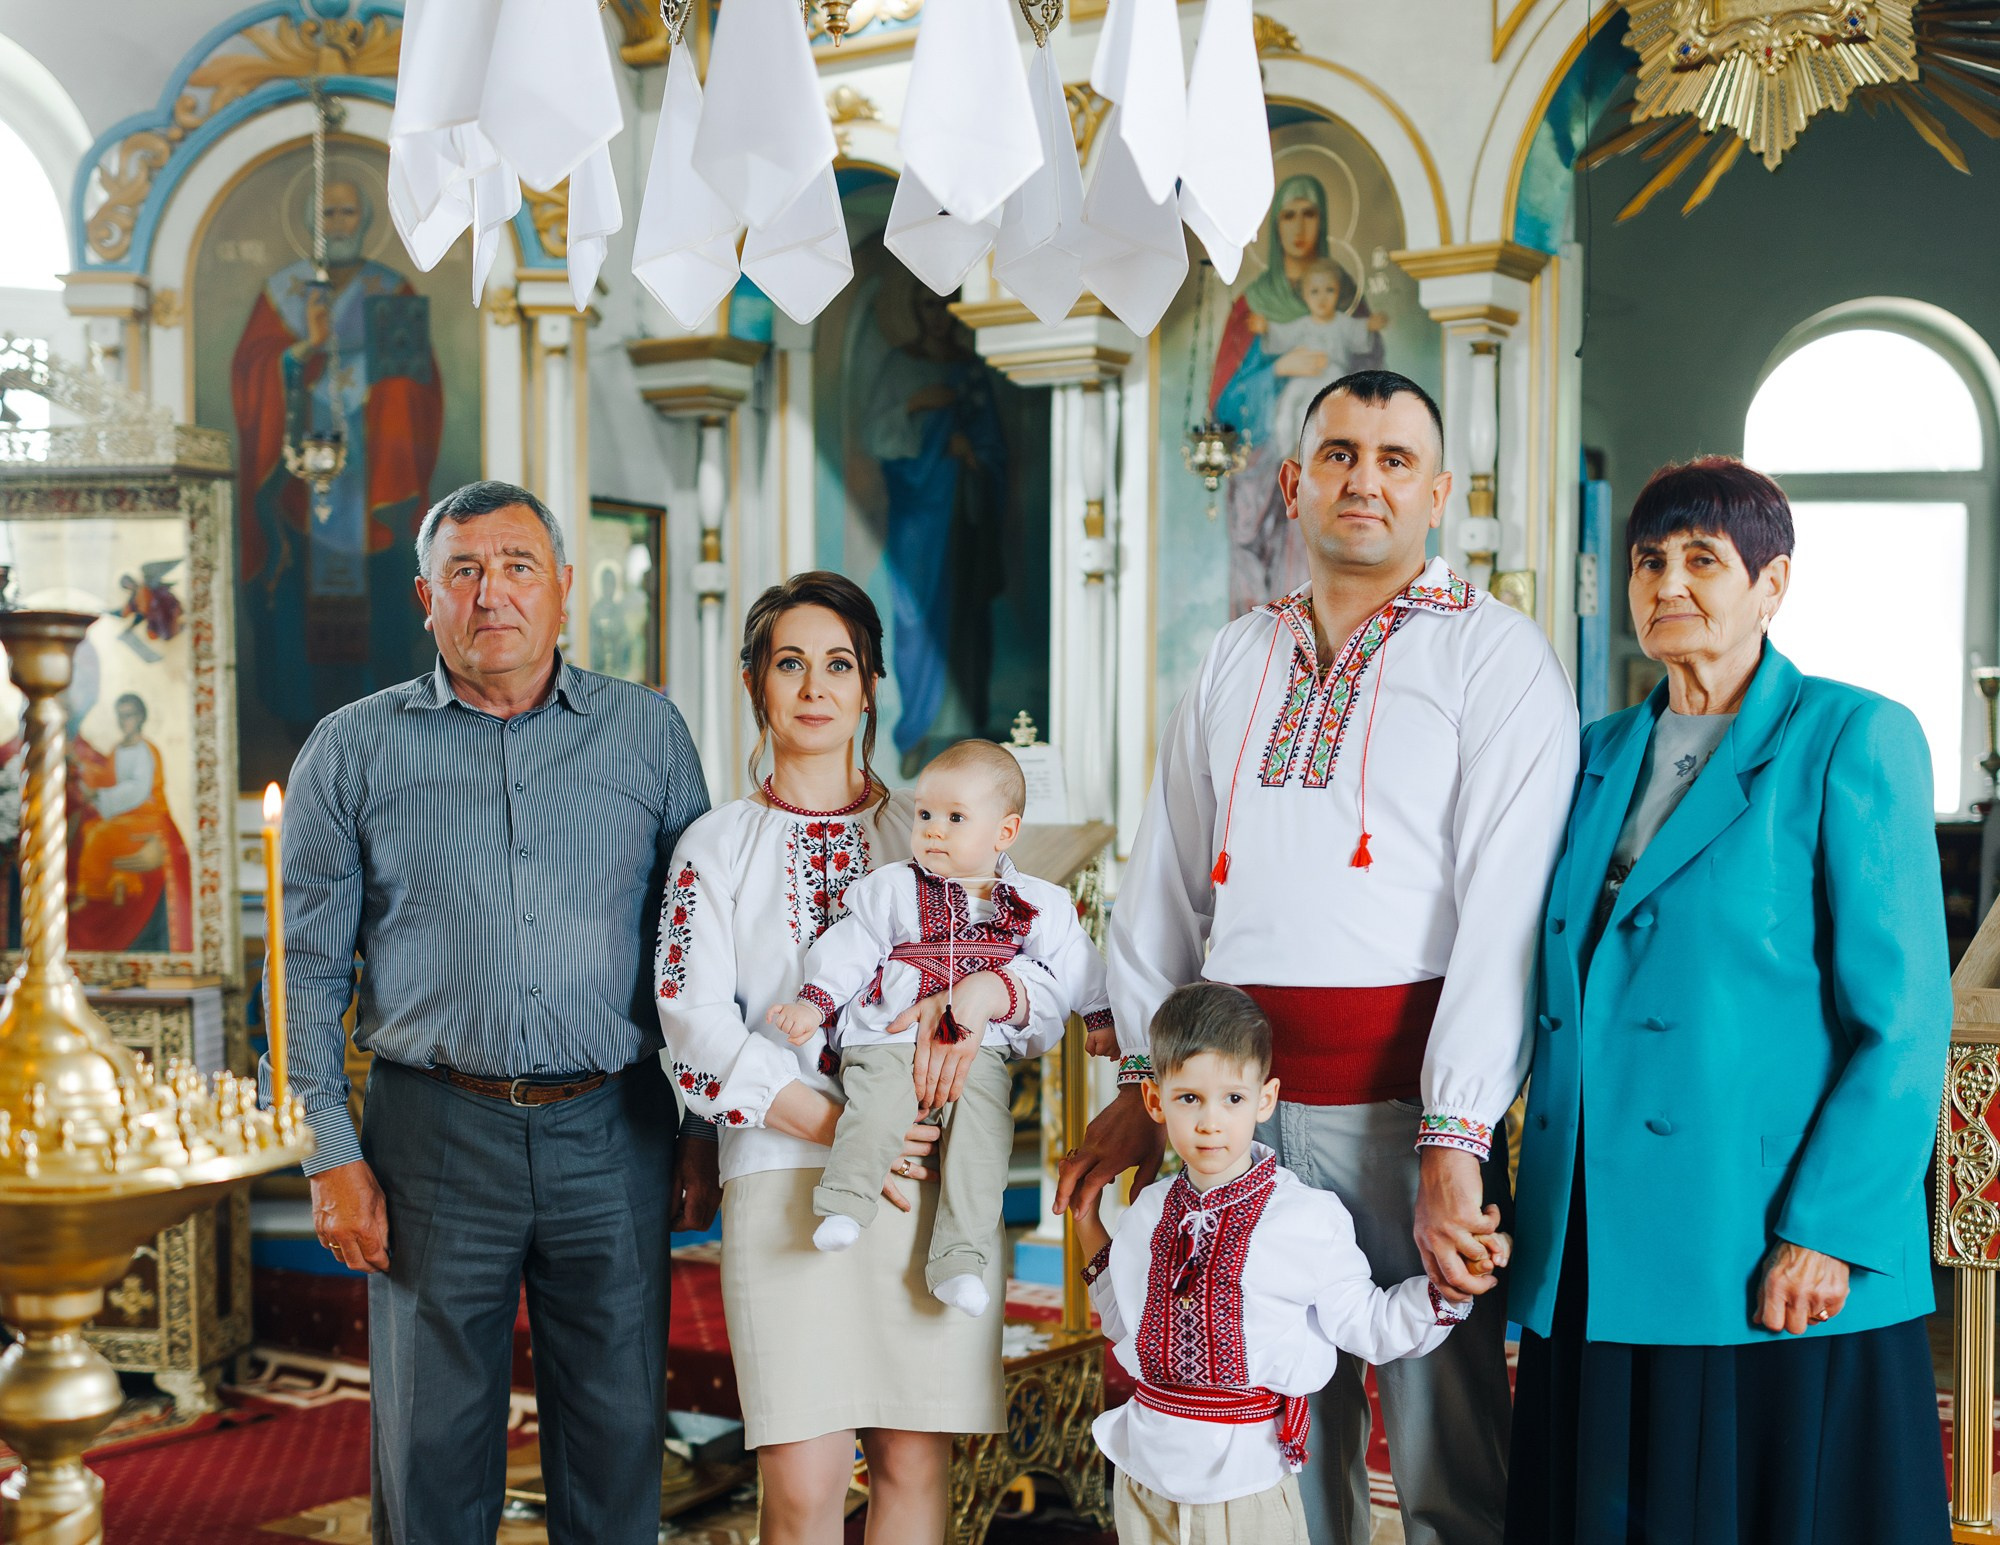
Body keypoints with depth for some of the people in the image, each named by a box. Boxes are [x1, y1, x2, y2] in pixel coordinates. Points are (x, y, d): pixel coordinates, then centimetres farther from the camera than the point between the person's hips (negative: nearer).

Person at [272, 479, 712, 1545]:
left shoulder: (647, 731, 7)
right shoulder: (353, 749, 5)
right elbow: (310, 967, 6)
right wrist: (335, 1157, -2)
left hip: (612, 1135, 1)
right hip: (435, 1134, 0)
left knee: (619, 1438, 8)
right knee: (431, 1446, 7)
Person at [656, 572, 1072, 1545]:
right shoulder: (715, 849, 10)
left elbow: (1065, 980, 9)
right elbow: (697, 1036, -2)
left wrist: (981, 992, -14)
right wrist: (835, 1126, -14)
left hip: (935, 1176, 1)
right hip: (784, 1174, -1)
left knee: (914, 1465, 2)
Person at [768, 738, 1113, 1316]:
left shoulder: (1038, 906, 13)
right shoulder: (891, 889, 12)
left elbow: (1076, 965, 21)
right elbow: (850, 949, 9)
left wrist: (1103, 1018, 19)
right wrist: (813, 1003, -2)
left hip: (981, 1046, 1)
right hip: (888, 1036, 0)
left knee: (983, 1134, -21)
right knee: (878, 1106, -31)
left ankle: (959, 1261, -20)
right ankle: (844, 1207, -24)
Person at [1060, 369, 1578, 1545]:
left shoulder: (1498, 656, 0)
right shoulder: (1236, 660, 16)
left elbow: (1507, 911, -10)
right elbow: (1166, 879, 18)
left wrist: (1454, 1143, -17)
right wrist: (1146, 1079, 13)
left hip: (1405, 1098, -4)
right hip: (1239, 1092, 5)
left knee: (1447, 1444, -1)